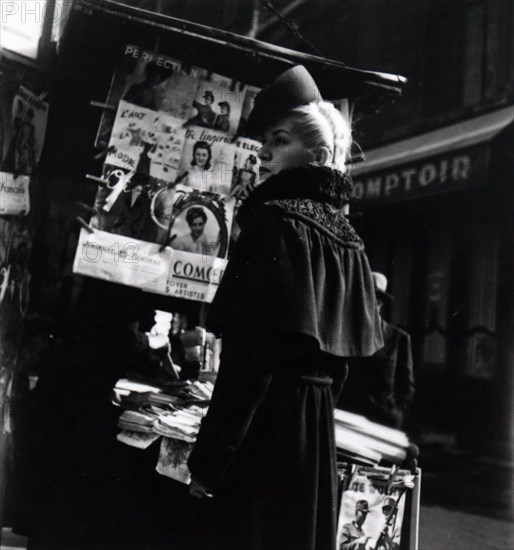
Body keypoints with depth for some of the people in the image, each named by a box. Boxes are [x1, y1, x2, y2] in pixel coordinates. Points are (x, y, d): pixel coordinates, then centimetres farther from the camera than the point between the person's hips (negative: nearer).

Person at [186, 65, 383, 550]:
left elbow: (251, 355, -20)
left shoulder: (276, 221, -12)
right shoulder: (345, 237, 12)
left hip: (264, 427, -8)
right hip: (317, 426, 8)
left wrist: (207, 459, -17)